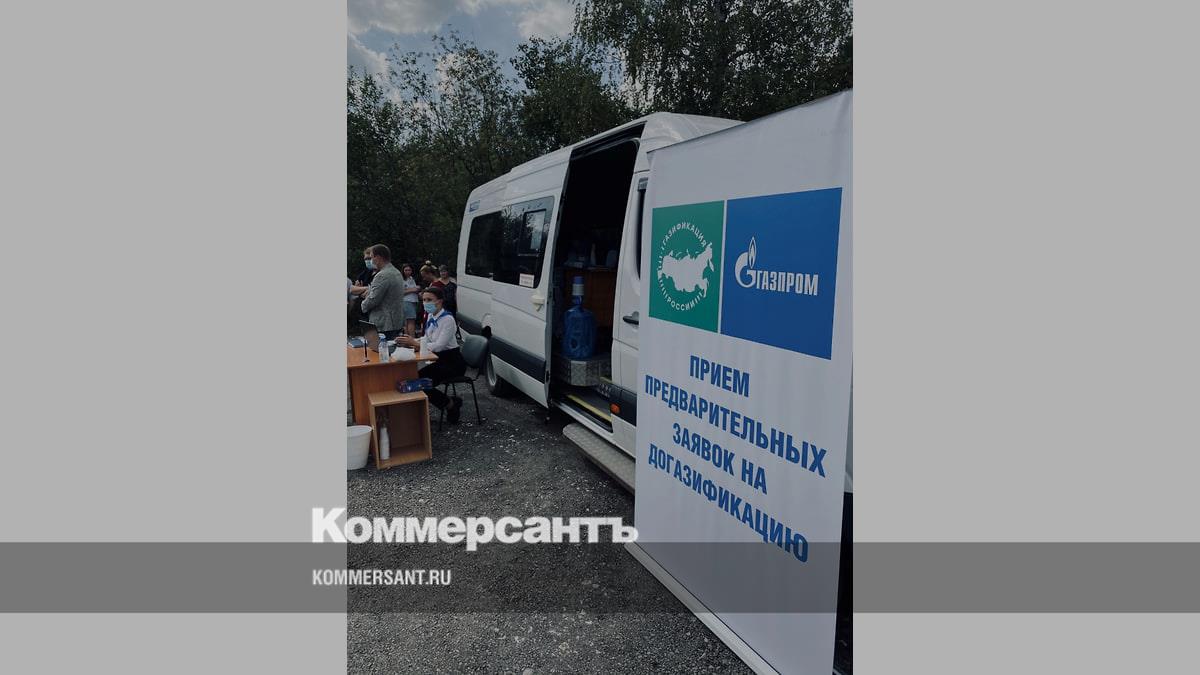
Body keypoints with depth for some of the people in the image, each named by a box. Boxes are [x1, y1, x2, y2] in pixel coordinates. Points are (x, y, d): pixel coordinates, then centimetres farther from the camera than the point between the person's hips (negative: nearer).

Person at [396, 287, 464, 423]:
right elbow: (428, 339, 13)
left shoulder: (447, 319, -19)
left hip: (453, 362, -8)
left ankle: (451, 404, 2)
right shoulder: (430, 317, 8)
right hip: (440, 360, 9)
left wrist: (414, 343, -24)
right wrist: (412, 340, -6)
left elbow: (438, 345, -24)